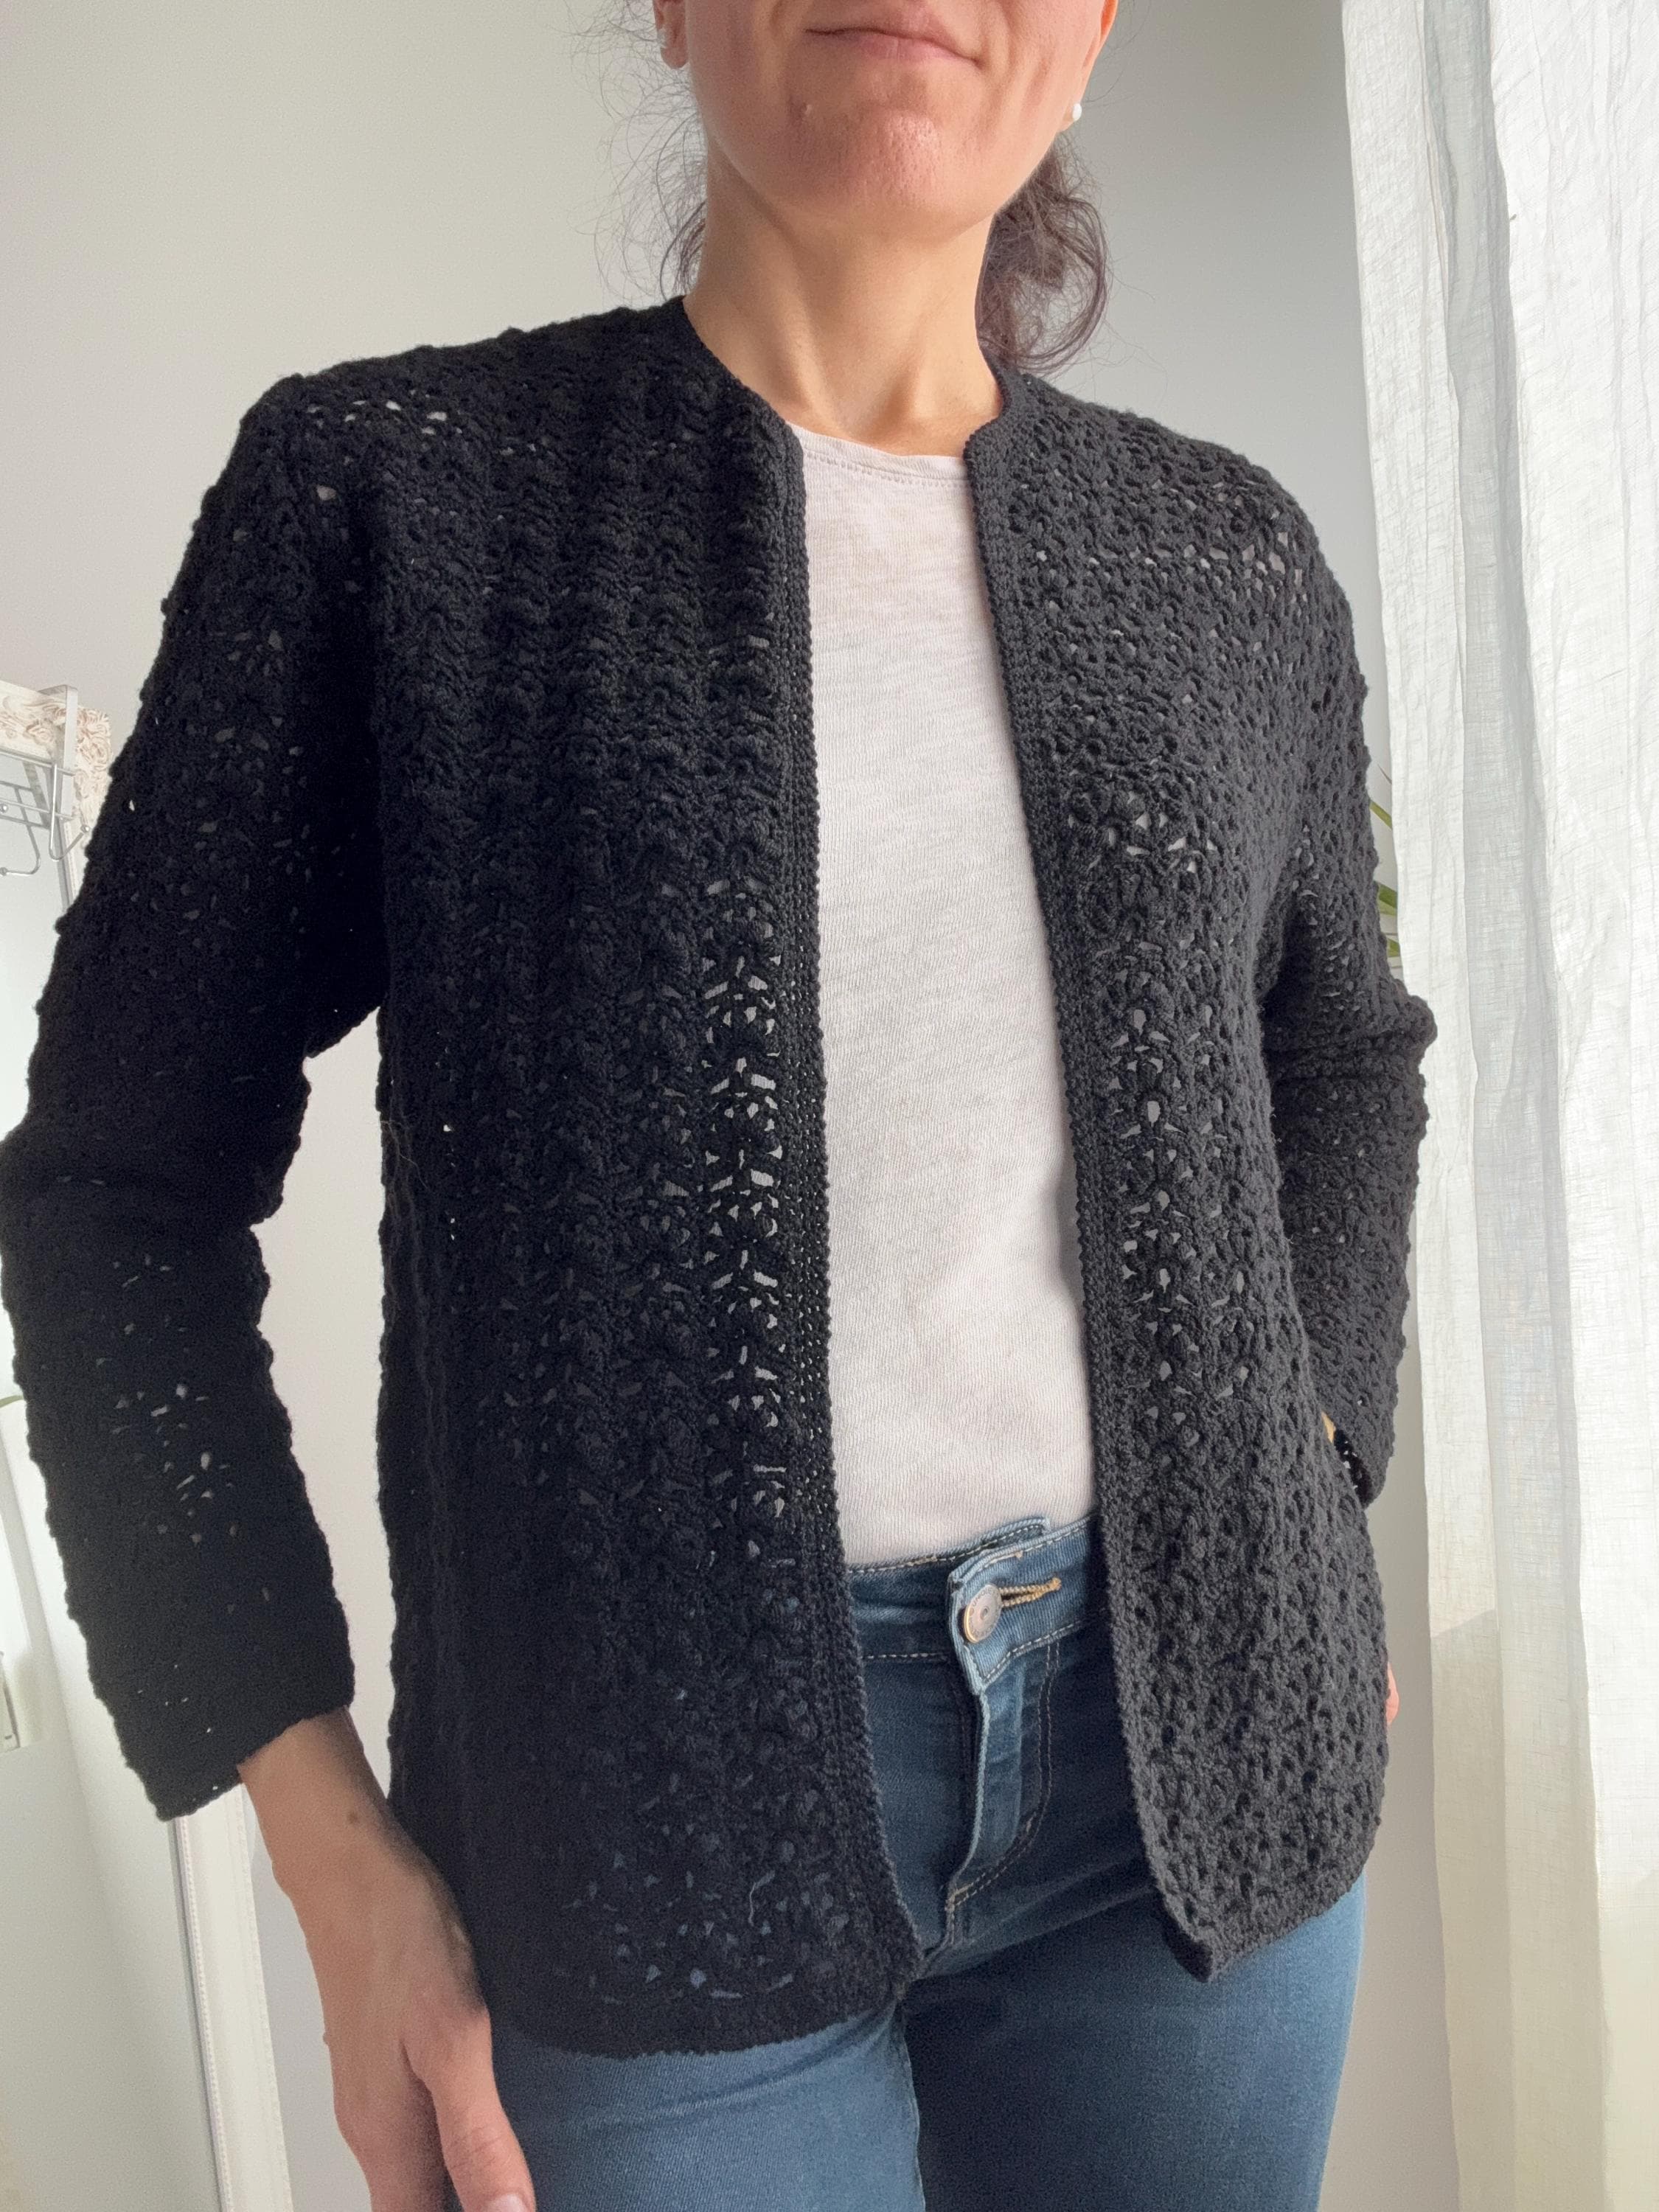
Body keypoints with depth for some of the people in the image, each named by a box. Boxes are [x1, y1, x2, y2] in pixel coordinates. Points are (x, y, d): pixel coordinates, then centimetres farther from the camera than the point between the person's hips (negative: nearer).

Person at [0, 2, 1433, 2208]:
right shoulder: (389, 481, -5)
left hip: (1194, 1749, 4)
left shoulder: (1231, 558, 5)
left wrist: (1308, 1490, 6)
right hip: (658, 1801, -2)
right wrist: (330, 1855, -6)